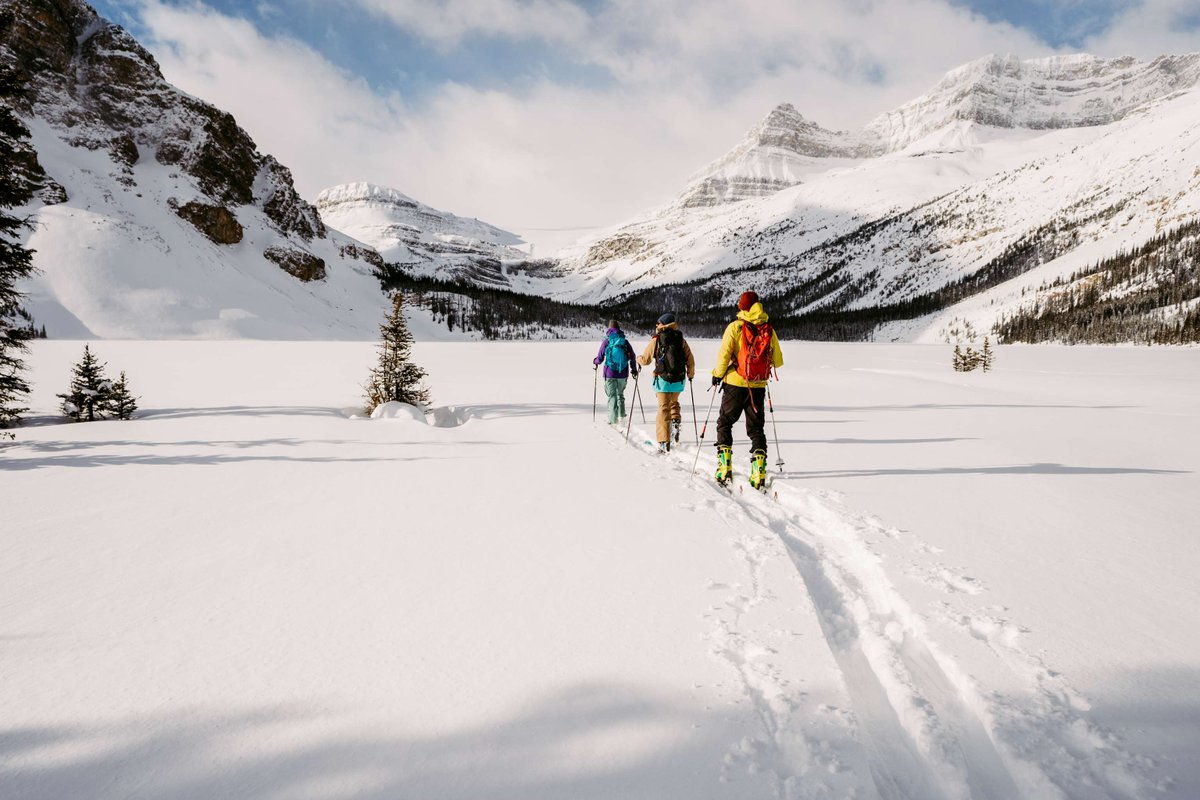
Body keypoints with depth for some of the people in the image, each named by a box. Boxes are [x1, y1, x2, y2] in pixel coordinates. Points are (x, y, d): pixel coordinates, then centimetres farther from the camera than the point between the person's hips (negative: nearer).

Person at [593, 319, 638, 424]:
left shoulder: (606, 342, -5)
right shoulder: (625, 341, 2)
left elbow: (600, 358, -2)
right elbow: (632, 356, 3)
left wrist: (595, 362, 21)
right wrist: (634, 369, 17)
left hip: (610, 373, -3)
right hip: (623, 373, 3)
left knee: (612, 395, 2)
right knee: (620, 394, 21)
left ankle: (613, 419, -5)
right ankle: (621, 415, 23)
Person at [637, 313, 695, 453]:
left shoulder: (656, 340, -3)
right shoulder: (681, 340, 3)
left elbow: (645, 360, 6)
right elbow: (690, 361, 5)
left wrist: (638, 358, 29)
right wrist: (691, 374, 23)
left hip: (663, 379, -3)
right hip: (679, 380, 3)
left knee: (663, 408, 0)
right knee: (674, 402, 28)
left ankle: (664, 442, -4)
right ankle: (676, 421, 1)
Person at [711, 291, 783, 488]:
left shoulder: (735, 327, -7)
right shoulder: (769, 330, 4)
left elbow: (724, 354, -14)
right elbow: (778, 361, 7)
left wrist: (718, 375, 1)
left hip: (736, 384, -3)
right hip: (759, 387, 3)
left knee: (724, 423, 12)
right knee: (756, 429, 11)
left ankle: (724, 467, 3)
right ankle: (759, 472, -1)